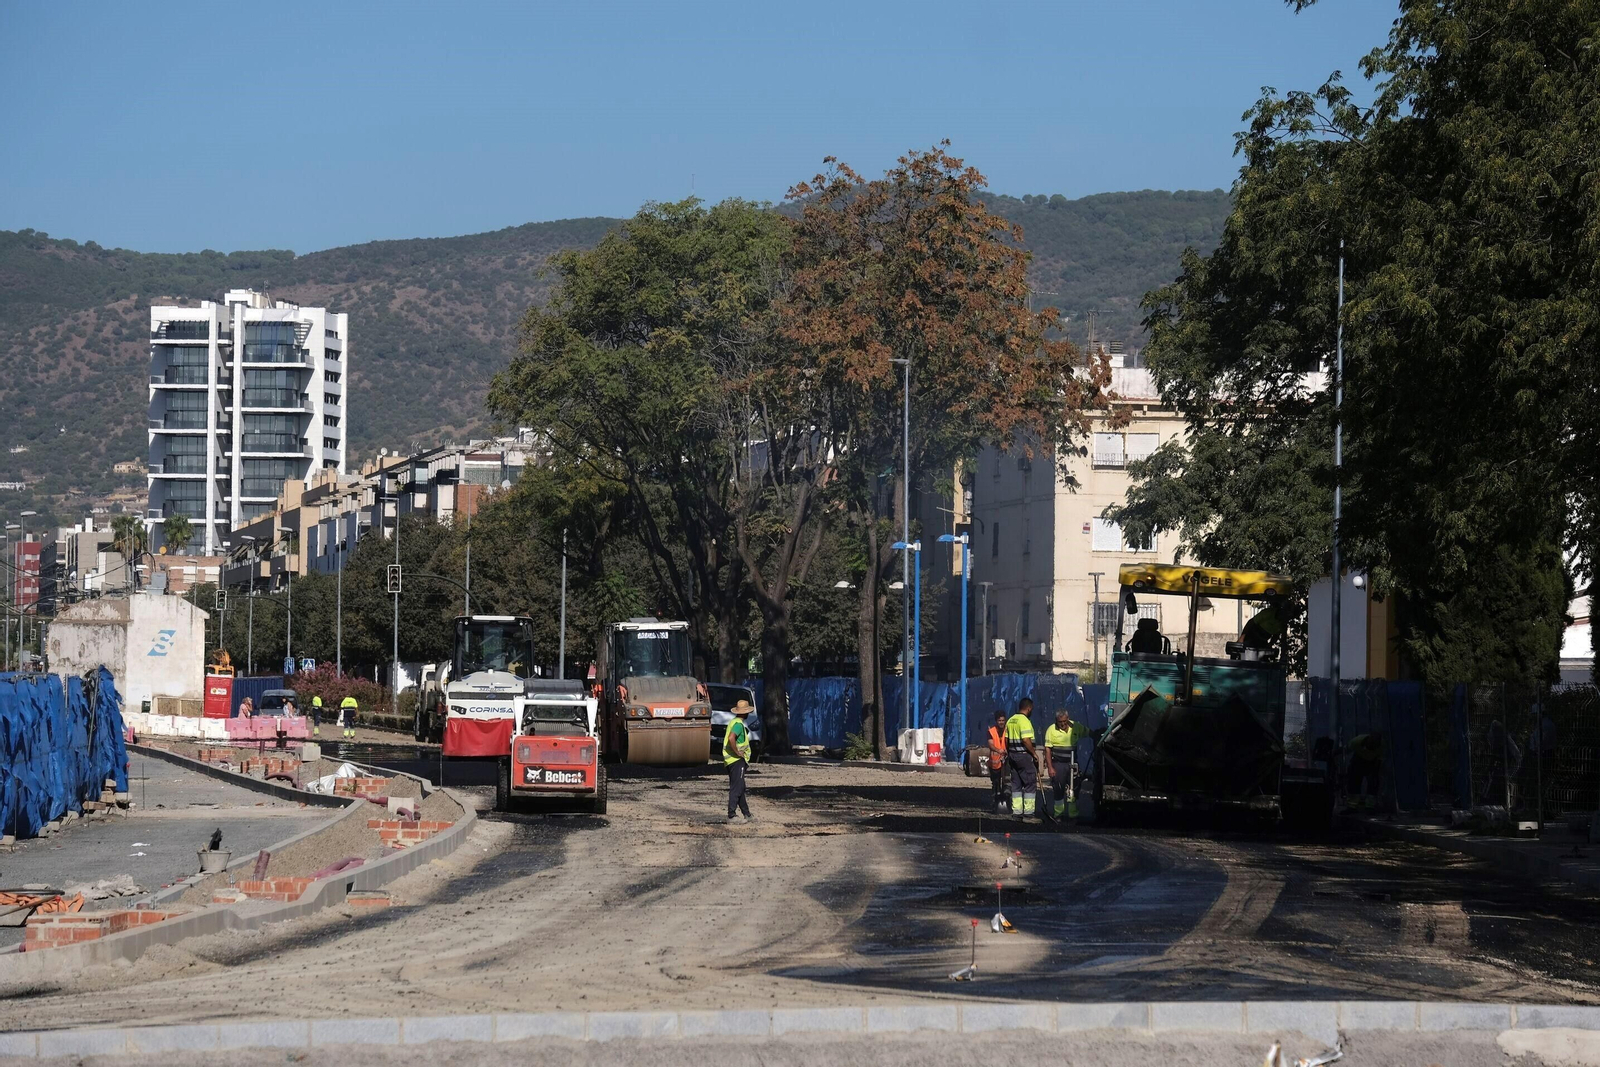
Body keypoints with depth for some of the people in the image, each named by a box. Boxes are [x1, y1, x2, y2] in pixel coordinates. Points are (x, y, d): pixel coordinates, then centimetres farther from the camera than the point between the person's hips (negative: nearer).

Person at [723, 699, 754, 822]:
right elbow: (731, 739, -31)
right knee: (736, 788, -10)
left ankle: (747, 814, 23)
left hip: (731, 760, 10)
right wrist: (737, 752, -21)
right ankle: (731, 816, -11)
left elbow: (728, 738, 30)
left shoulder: (733, 722, 17)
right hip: (737, 760, -10)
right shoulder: (738, 724, -15)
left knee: (740, 788, 15)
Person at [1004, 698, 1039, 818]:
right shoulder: (1025, 721, -15)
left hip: (1012, 754, 8)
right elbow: (1026, 740, -22)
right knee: (1030, 783, -2)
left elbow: (1006, 739, 15)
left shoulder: (1010, 721, 12)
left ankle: (1016, 809, 11)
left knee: (1016, 783, 11)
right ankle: (1028, 810, -5)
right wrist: (1034, 753, -13)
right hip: (1024, 754, -8)